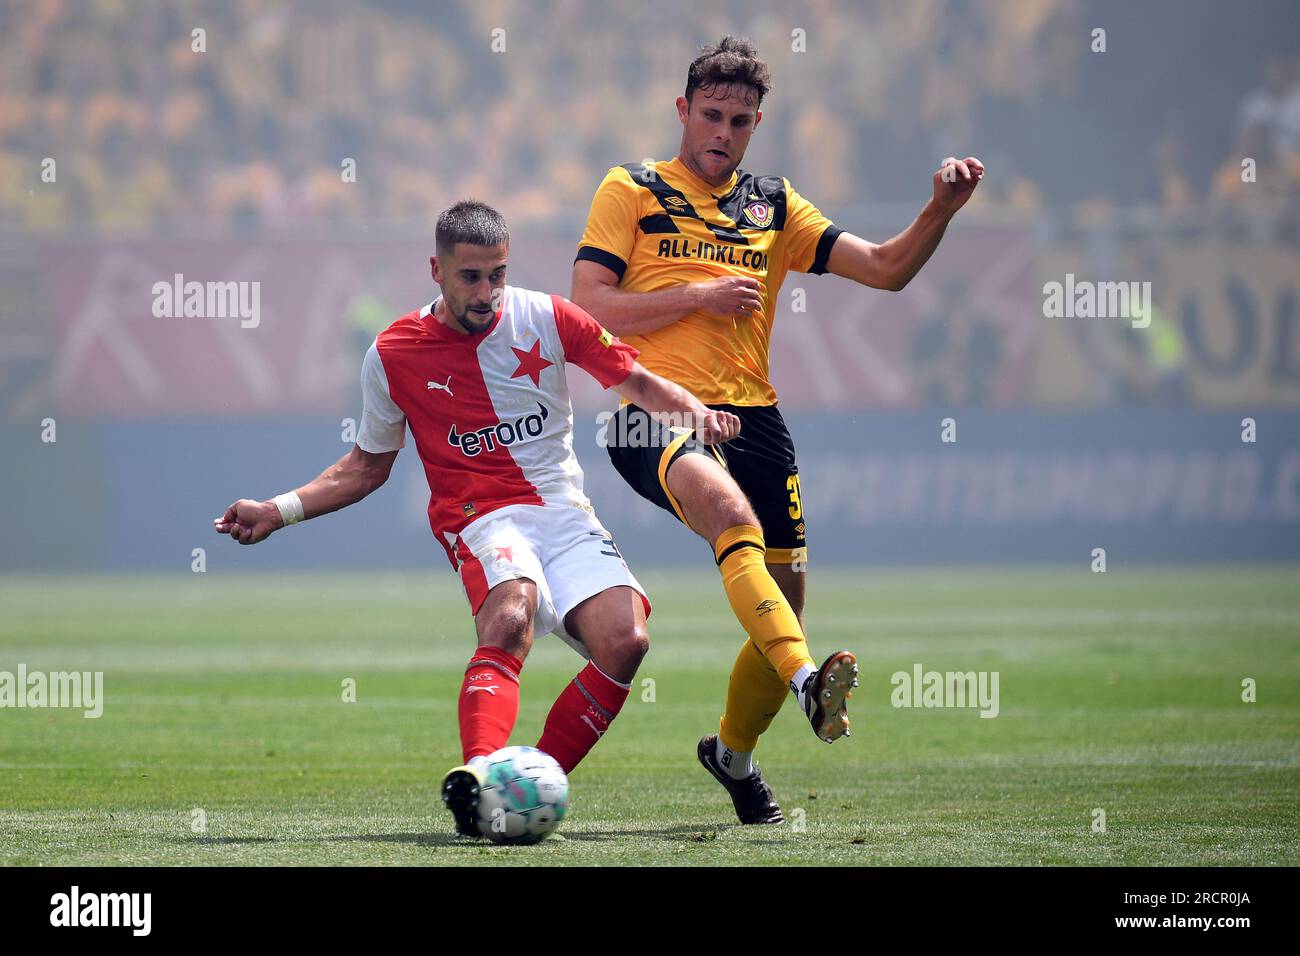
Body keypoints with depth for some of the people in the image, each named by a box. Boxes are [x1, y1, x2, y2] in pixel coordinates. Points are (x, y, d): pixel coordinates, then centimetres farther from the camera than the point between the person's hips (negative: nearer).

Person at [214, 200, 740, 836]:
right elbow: (368, 465, 17)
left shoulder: (546, 318, 4)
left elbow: (633, 381, 15)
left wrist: (693, 411, -6)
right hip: (480, 520, -3)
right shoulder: (393, 355, 3)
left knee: (625, 642, -25)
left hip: (565, 510, 3)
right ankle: (478, 773, -58)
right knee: (512, 610, -38)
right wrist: (278, 511, 8)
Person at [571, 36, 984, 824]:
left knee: (784, 604, 3)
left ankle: (734, 751, 29)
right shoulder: (632, 190, 8)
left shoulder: (774, 205, 19)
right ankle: (808, 683, -53)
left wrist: (942, 209, -1)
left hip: (753, 417, 5)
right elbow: (587, 307, -2)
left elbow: (886, 269, 16)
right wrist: (698, 296, -8)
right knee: (733, 513, -35)